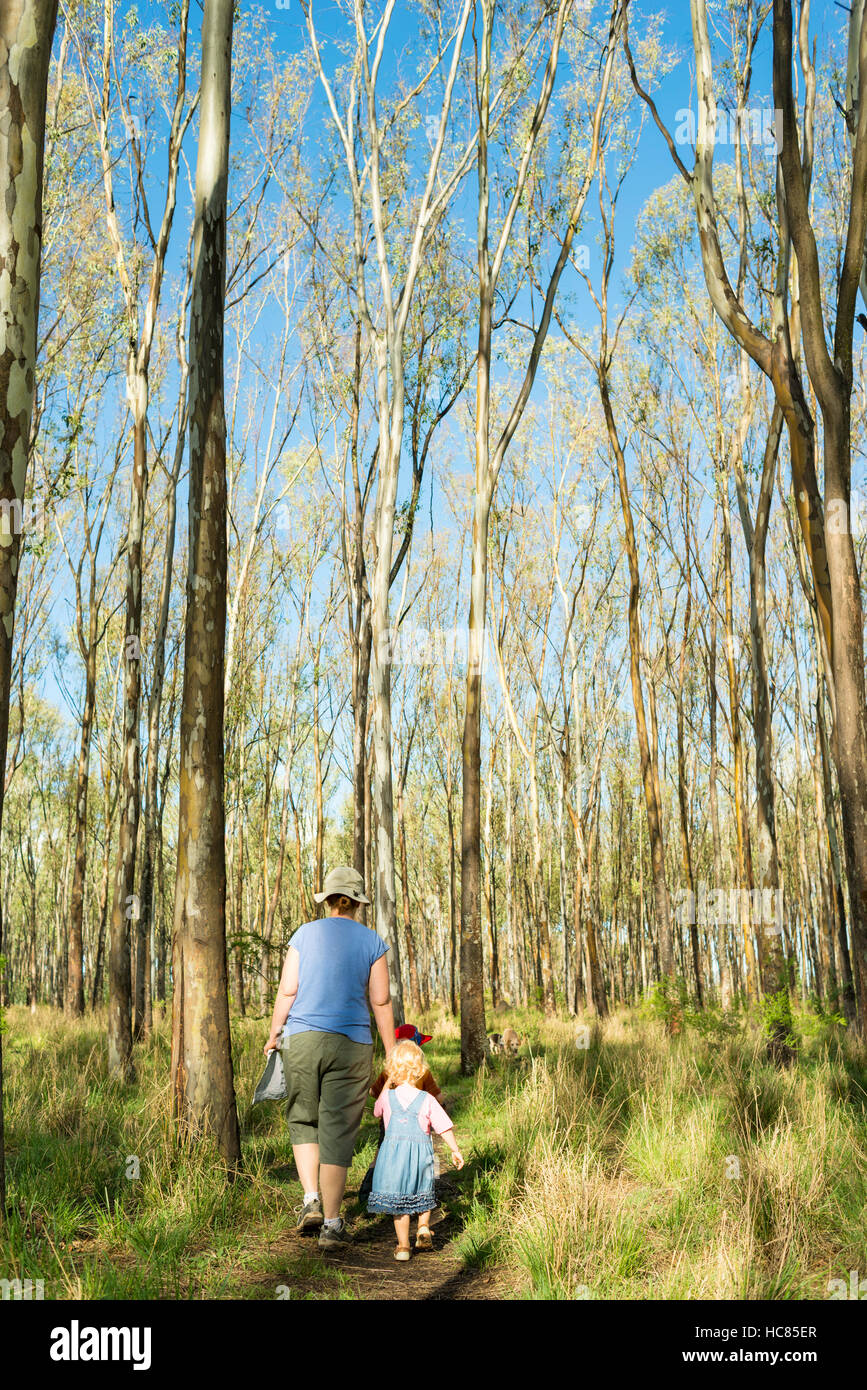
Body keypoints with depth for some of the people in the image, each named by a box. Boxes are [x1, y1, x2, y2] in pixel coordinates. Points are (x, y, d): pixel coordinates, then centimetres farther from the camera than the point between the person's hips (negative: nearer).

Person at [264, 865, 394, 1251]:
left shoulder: (305, 934, 3)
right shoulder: (372, 943, 2)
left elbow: (287, 991, 1)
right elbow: (381, 1002, 0)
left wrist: (273, 1034, 14)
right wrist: (391, 1052, 7)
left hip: (303, 1038, 1)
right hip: (352, 1045, 0)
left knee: (303, 1121, 19)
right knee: (337, 1132, 4)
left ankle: (312, 1201, 6)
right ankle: (331, 1225, 5)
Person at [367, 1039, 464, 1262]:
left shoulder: (388, 1097, -1)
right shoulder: (427, 1100, -3)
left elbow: (377, 1109, 23)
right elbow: (444, 1128, -1)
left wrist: (388, 1084, 27)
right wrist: (455, 1150, 10)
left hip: (393, 1154, 0)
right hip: (421, 1152, 0)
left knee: (398, 1200, 7)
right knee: (423, 1193, 24)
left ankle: (403, 1245, 6)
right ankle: (424, 1227, 7)